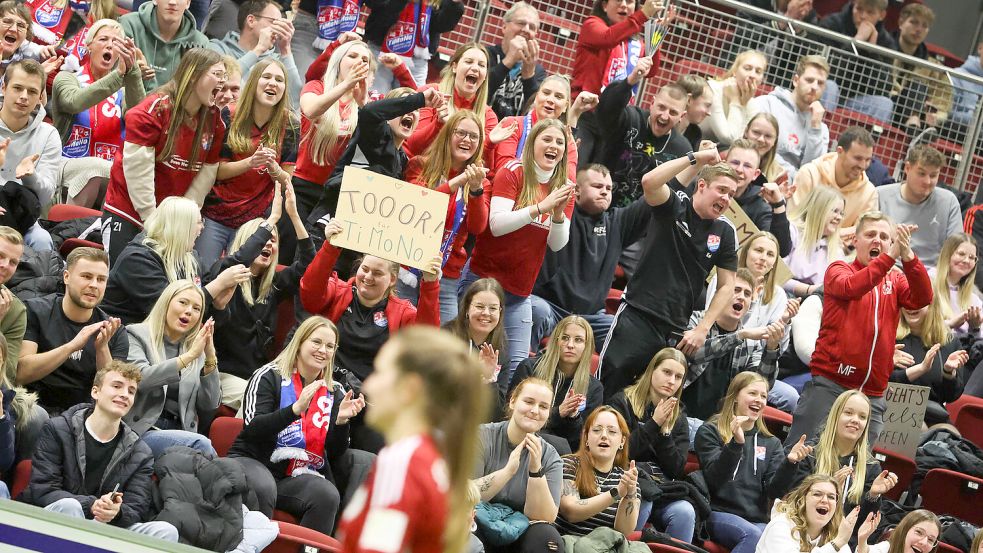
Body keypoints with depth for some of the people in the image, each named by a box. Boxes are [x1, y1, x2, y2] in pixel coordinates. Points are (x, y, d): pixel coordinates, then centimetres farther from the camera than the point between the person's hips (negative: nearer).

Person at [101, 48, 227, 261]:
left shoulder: (214, 121, 3)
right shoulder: (155, 110, -14)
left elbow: (205, 177, 3)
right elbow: (138, 170, -16)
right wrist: (151, 218, -15)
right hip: (127, 210, -4)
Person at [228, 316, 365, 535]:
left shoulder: (335, 393, 11)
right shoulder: (269, 377, -1)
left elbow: (335, 453, 9)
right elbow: (252, 429, -14)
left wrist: (341, 420, -10)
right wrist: (296, 408, -26)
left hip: (298, 478, 3)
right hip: (253, 461, -3)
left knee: (328, 495, -29)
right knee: (263, 488, -37)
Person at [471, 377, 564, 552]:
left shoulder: (550, 457, 2)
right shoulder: (482, 437, -5)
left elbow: (543, 518, -9)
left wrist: (535, 469, -21)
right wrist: (508, 471, -28)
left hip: (518, 536, 3)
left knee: (547, 536, -27)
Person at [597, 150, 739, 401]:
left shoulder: (725, 232, 6)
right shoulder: (674, 206, -3)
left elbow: (726, 286, 10)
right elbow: (650, 181, -24)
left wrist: (702, 330, 0)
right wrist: (695, 158, -21)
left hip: (676, 330, 4)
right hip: (638, 315, -4)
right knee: (609, 385, -7)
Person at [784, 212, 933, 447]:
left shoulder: (896, 280, 15)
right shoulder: (839, 270, 5)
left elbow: (922, 299, -6)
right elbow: (850, 287, -18)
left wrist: (908, 257, -23)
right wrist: (891, 256, -27)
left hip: (872, 394, 4)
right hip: (829, 383, -4)